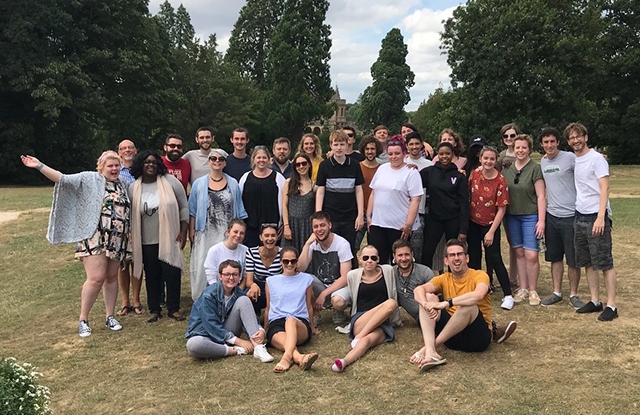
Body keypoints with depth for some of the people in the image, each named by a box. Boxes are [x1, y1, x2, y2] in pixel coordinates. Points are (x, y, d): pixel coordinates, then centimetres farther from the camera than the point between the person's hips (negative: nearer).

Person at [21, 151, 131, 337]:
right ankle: (83, 320, 4)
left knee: (112, 277, 11)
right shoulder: (90, 179, -3)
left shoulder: (122, 185, 14)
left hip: (117, 241, 6)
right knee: (96, 278, -11)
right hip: (95, 238, -5)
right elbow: (64, 179, -14)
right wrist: (40, 166, -24)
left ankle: (110, 317, 22)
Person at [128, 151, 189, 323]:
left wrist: (183, 232, -5)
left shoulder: (170, 181, -5)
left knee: (172, 274, 1)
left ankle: (173, 309, 17)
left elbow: (184, 207, -1)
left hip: (169, 239, -1)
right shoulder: (133, 188, 1)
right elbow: (131, 215, 9)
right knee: (152, 276, 10)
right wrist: (132, 239, 9)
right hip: (146, 242, 2)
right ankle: (154, 310, 24)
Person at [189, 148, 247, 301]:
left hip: (227, 235, 0)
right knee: (202, 268, -1)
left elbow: (239, 211, 11)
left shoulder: (233, 184, 9)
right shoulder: (199, 184, 7)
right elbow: (193, 210, 7)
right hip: (205, 235, 0)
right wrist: (191, 231, 0)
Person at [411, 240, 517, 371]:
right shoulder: (444, 279, 7)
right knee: (429, 296, -11)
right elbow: (419, 290, -11)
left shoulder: (479, 275, -6)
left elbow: (478, 295, -31)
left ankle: (430, 346, -25)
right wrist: (427, 305, -33)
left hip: (479, 335, -4)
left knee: (468, 305, -33)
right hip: (452, 334, 5)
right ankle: (430, 352, -30)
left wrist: (447, 303, -36)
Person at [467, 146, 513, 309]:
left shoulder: (500, 181, -15)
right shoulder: (474, 174, -4)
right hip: (473, 223, 4)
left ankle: (508, 295, 2)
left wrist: (491, 232, -15)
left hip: (490, 224, -4)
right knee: (474, 258, 11)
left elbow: (501, 209, -14)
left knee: (494, 259, -6)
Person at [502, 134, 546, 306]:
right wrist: (503, 217, 7)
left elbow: (540, 196, -9)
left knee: (531, 255, -6)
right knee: (519, 253, 10)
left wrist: (541, 220, -13)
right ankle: (523, 288, 19)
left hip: (530, 216, -4)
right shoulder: (507, 168, 6)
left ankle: (533, 290, 8)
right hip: (512, 216, 4)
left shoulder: (535, 168, -7)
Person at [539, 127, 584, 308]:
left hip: (570, 215, -5)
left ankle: (573, 294, 17)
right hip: (551, 215, 5)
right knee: (554, 257, 12)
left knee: (573, 259, 3)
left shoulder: (570, 158, -9)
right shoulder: (542, 161, 9)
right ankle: (557, 293, 23)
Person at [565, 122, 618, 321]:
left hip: (596, 217, -7)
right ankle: (595, 301, 20)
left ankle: (611, 305, 2)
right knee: (588, 262, 11)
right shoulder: (572, 160, 11)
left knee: (604, 262, -3)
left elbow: (604, 188, -15)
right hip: (580, 217, 7)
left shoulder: (596, 158, -9)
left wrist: (600, 217, -23)